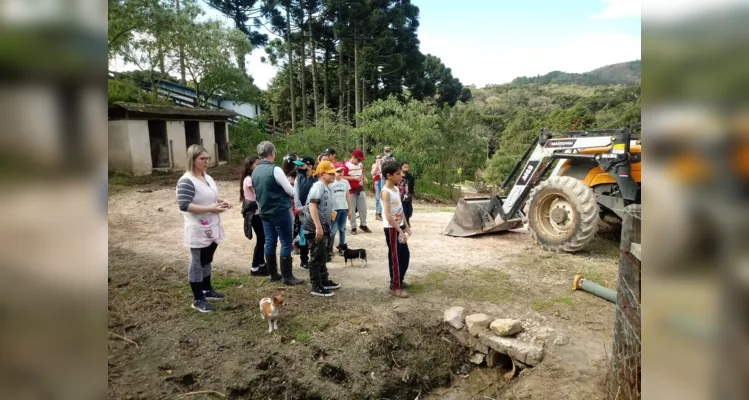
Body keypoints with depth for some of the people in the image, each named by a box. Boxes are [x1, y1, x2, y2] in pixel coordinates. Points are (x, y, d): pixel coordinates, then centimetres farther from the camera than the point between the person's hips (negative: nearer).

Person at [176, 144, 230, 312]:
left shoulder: (208, 178, 9)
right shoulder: (186, 181, -18)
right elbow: (184, 205, -25)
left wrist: (221, 202, 0)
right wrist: (210, 209, -27)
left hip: (212, 228, 8)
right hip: (198, 231, -8)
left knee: (207, 261, 20)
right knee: (197, 264, 3)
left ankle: (207, 290, 36)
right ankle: (198, 299, 14)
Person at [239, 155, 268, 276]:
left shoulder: (254, 178, 14)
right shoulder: (249, 179, -16)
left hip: (258, 212, 9)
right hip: (255, 213, -9)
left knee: (262, 239, 14)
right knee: (261, 239, -4)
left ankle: (261, 264, 25)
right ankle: (255, 268, 4)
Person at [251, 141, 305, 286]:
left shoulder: (255, 172, 6)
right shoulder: (275, 170, -18)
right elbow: (291, 191, -15)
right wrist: (293, 194, 7)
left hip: (265, 212, 8)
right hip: (280, 211, -8)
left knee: (270, 242, 12)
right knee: (286, 243, -2)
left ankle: (273, 273, 21)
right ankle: (287, 276, 1)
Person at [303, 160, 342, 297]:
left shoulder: (325, 188, 15)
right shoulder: (319, 186, -15)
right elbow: (312, 205, -26)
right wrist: (318, 227, -31)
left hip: (323, 227, 10)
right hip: (316, 228, -10)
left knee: (322, 257, 19)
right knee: (317, 258, -3)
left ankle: (324, 281, 31)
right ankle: (316, 287, 4)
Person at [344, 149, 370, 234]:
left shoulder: (360, 165, 8)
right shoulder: (346, 166, -12)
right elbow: (342, 177, -18)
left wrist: (364, 178, 2)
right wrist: (354, 178, -24)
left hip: (360, 189, 6)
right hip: (351, 190, -6)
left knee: (363, 208, 9)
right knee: (352, 209, 2)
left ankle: (363, 225, 24)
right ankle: (353, 227, 11)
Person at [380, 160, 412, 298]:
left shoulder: (396, 189, 8)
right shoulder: (386, 192, -20)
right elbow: (388, 215, -24)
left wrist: (406, 226, 12)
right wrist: (400, 231, -25)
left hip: (400, 227, 9)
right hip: (391, 229, -9)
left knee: (405, 255, 17)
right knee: (395, 258, 0)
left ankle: (399, 280, 34)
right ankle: (394, 287, 12)